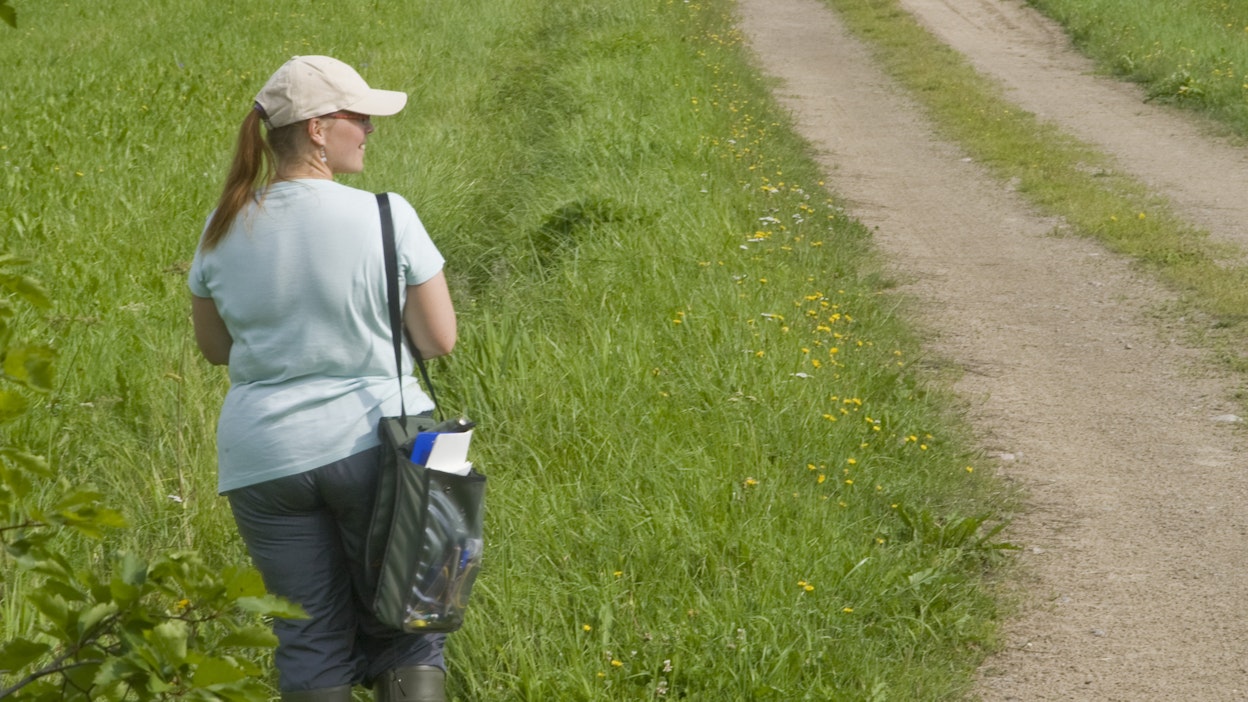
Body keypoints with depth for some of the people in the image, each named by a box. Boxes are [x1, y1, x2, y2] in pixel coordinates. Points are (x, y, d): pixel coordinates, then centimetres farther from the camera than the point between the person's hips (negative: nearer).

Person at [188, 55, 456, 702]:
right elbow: (440, 339, -7)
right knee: (402, 626, 12)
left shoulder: (225, 229, -1)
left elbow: (214, 346, 11)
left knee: (311, 644, 13)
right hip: (376, 444, -3)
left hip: (264, 460, 3)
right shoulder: (386, 217, -12)